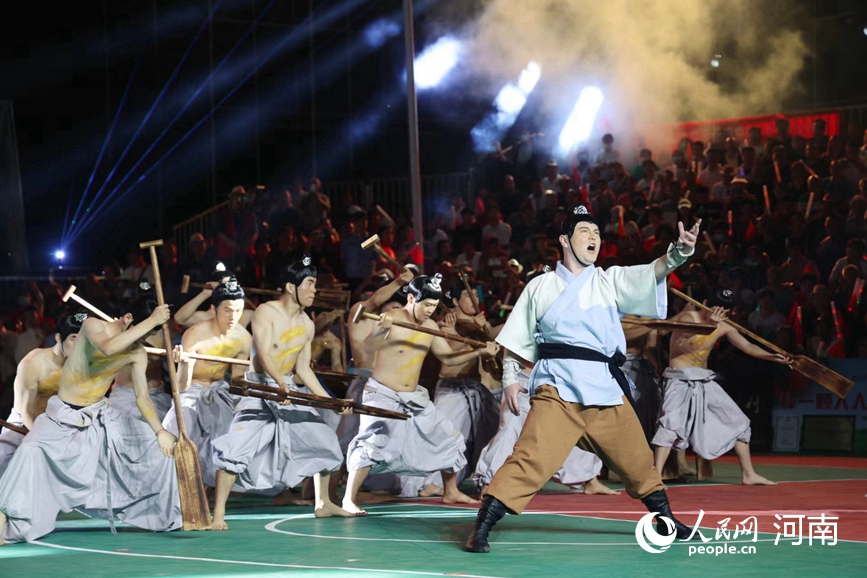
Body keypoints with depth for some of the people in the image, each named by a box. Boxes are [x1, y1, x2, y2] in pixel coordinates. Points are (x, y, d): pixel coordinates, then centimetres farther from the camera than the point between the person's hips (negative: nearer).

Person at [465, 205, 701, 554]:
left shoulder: (610, 281, 10)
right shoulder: (540, 287, 8)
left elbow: (653, 272, -7)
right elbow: (516, 340, 13)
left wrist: (679, 251, -26)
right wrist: (510, 379, -1)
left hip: (605, 388, 3)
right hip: (557, 387, -3)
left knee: (637, 460, 16)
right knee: (532, 457, -21)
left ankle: (665, 520, 39)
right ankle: (481, 529, -19)